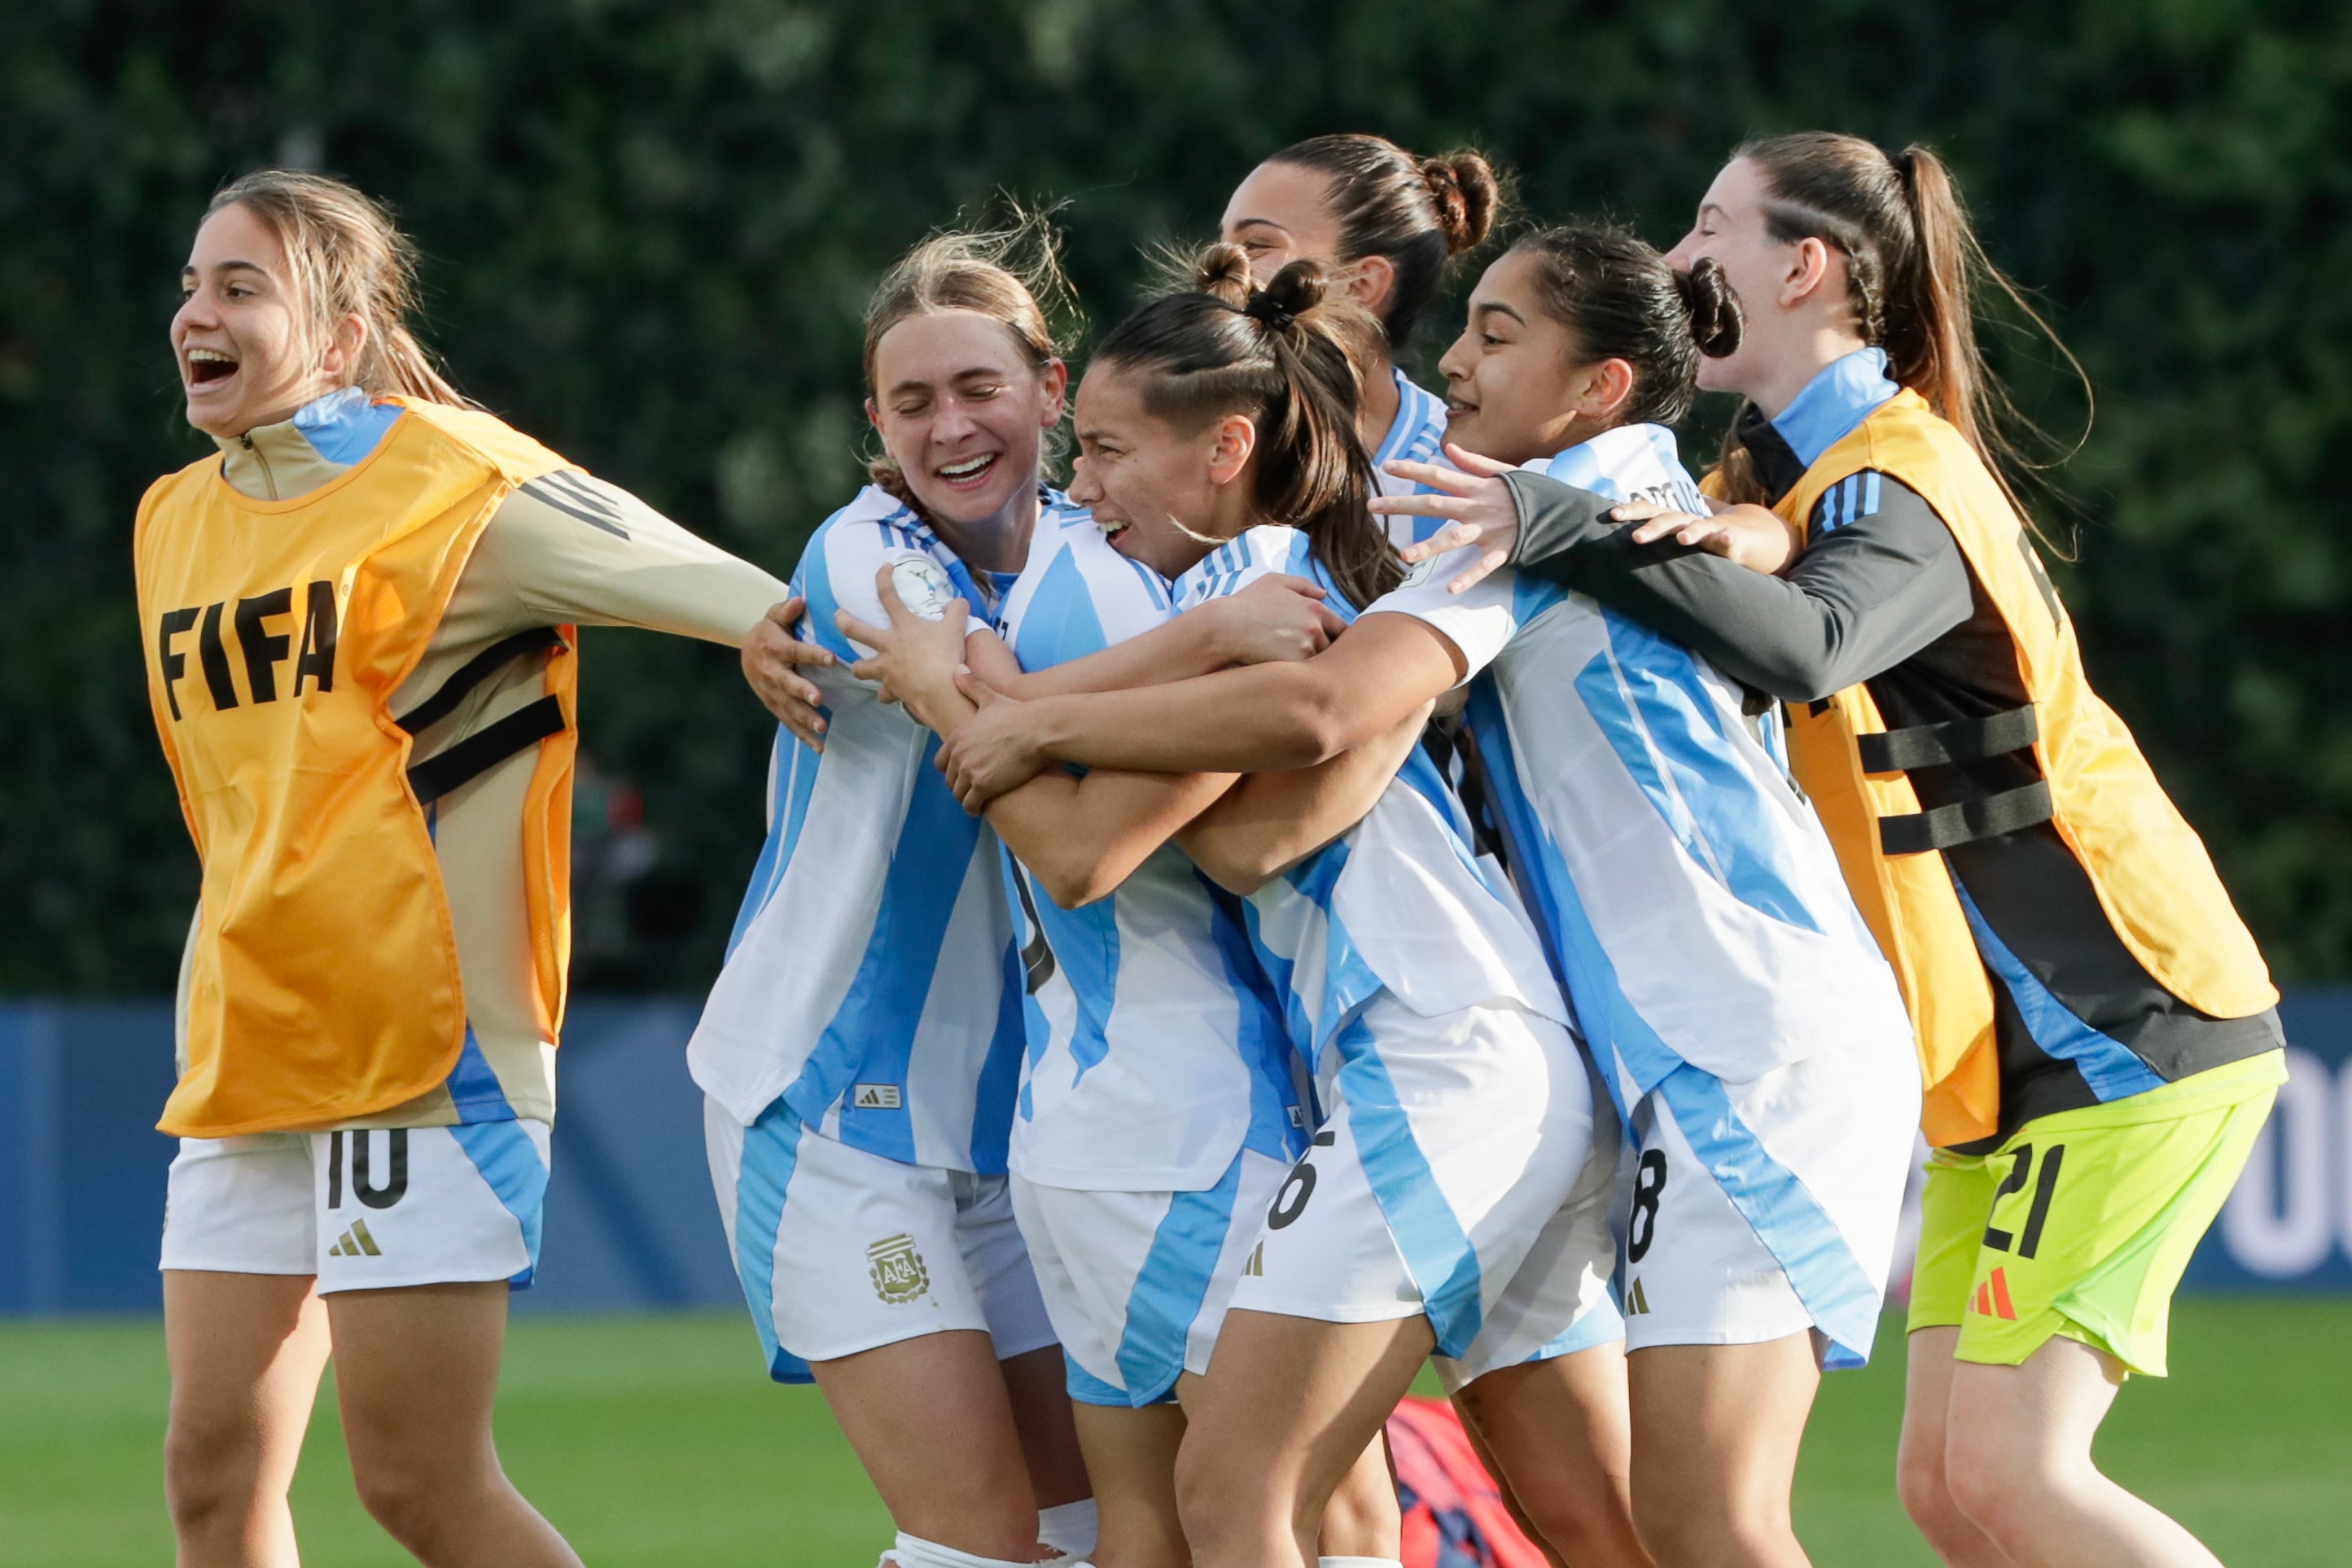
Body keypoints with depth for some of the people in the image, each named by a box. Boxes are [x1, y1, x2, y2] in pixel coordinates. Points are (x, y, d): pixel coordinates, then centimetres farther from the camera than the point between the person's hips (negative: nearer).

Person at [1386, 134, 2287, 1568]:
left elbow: (1811, 647, -38)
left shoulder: (1895, 475, -17)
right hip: (2012, 1065, 10)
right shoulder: (1809, 466, 15)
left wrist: (1567, 532, -44)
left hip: (2134, 1036, -10)